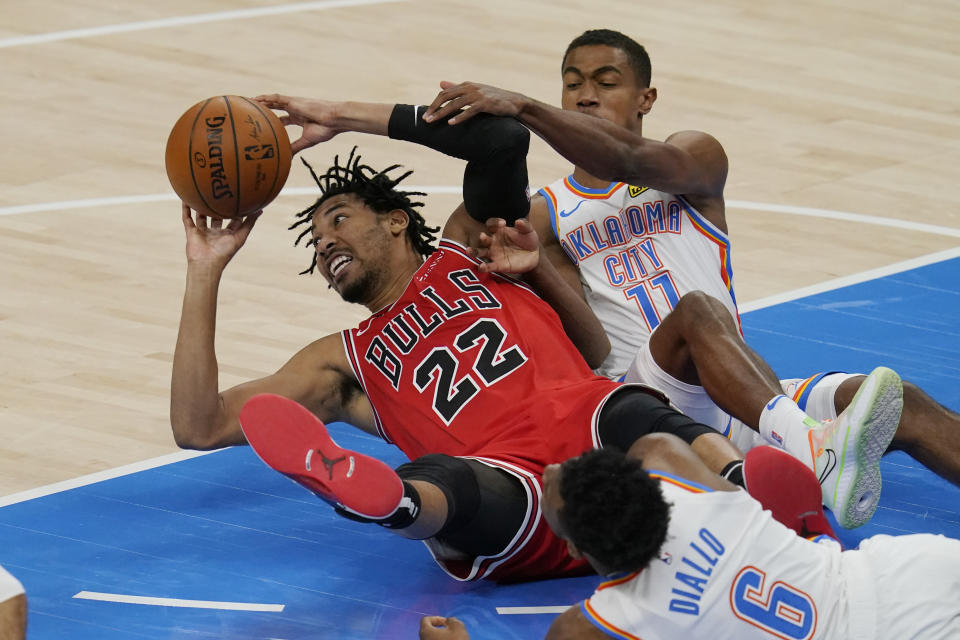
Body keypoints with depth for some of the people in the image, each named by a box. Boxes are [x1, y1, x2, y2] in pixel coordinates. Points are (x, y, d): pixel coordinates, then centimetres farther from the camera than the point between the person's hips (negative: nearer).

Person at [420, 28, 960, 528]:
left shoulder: (697, 158, 13)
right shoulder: (544, 217, 15)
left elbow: (632, 160, -14)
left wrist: (521, 107, -28)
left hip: (749, 400, 3)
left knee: (902, 406, -19)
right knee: (697, 310, -34)